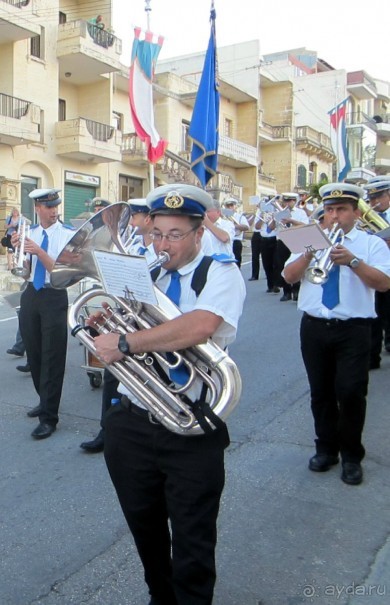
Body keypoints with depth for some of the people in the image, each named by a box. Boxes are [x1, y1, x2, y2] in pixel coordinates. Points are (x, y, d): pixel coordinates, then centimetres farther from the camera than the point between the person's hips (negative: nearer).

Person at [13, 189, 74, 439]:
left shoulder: (68, 235, -6)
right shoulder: (29, 233, 8)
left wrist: (39, 251, -26)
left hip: (54, 298, -5)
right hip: (30, 295, 6)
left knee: (53, 357, -4)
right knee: (34, 353, 15)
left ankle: (49, 417, 3)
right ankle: (45, 401, 34)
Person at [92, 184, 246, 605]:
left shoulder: (221, 273, -8)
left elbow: (201, 326, -29)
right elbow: (113, 336, 10)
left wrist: (124, 344, -26)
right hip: (131, 425, 6)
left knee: (192, 543, 8)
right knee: (145, 529, 23)